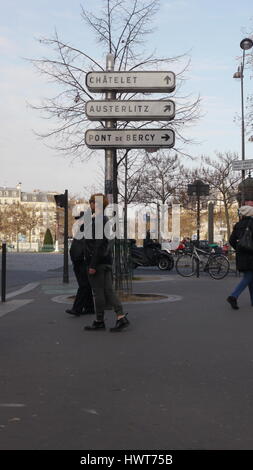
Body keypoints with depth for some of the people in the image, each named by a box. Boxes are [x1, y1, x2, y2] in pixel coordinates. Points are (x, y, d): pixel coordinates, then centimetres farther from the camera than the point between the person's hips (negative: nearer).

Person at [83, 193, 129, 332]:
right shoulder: (105, 220, 16)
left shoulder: (96, 221, -15)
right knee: (108, 290, 9)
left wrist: (92, 265, -20)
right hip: (107, 261, 10)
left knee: (98, 292, 0)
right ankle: (121, 317, 3)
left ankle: (99, 321, 9)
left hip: (97, 262, -9)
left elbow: (98, 244, -21)